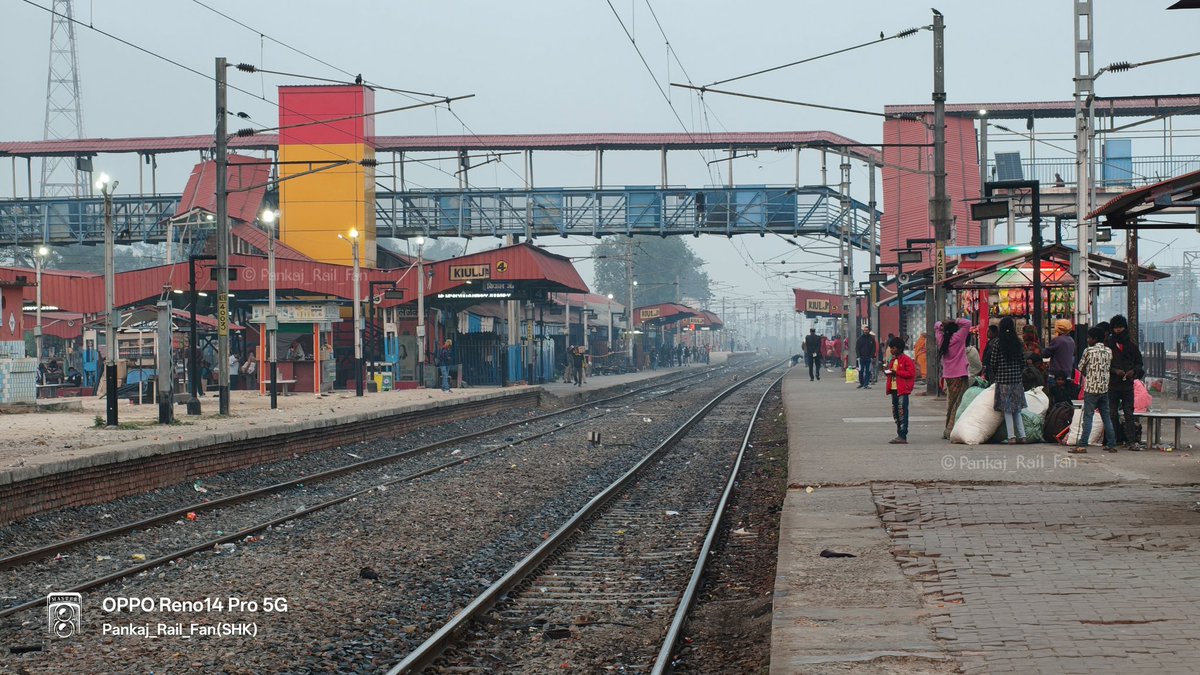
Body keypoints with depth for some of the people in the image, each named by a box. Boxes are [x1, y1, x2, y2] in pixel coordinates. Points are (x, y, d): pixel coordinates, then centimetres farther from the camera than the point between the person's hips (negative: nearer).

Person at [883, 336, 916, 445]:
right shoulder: (893, 360, 18)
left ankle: (903, 436, -10)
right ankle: (899, 435, 18)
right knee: (895, 412, 11)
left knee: (902, 412, -10)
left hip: (902, 390, -9)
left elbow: (911, 373, -17)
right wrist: (888, 372, 7)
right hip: (894, 389, 9)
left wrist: (896, 372, -20)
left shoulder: (906, 360, -9)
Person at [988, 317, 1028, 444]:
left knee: (1007, 409, 1)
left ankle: (1011, 436, -3)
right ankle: (1022, 435, 9)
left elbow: (992, 362, -6)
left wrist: (994, 376, 10)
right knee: (1017, 409, 13)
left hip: (1003, 378, -4)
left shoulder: (998, 342, -9)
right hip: (1016, 378, 4)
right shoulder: (1018, 342, 1)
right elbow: (1023, 360, 5)